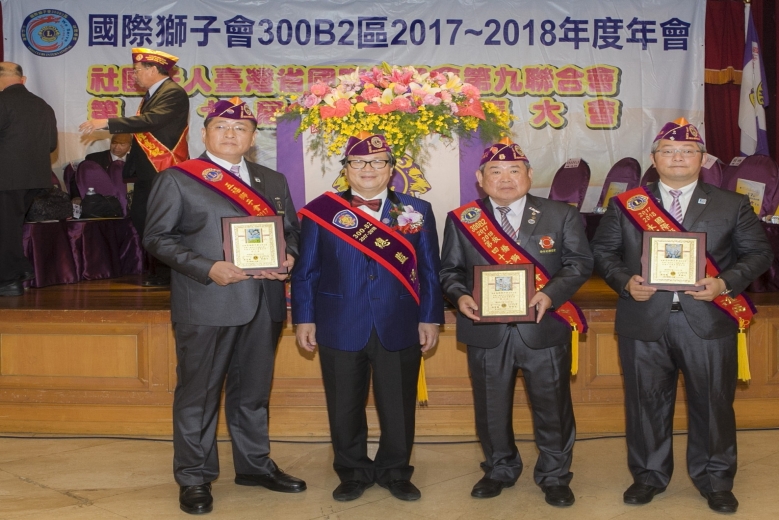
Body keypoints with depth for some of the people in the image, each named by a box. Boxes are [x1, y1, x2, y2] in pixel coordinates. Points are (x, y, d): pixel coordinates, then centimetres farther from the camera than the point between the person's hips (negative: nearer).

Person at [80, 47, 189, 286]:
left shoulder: (173, 93, -12)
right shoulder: (151, 94, 16)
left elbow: (150, 121, -26)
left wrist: (107, 122, -26)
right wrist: (129, 168, 16)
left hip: (164, 170, -10)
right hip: (147, 171, 10)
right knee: (140, 218, 12)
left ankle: (166, 274, 7)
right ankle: (156, 270, 22)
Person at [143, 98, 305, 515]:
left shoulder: (273, 181, 13)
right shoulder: (177, 179, -1)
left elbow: (291, 229, 17)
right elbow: (158, 237, -6)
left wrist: (288, 256, -6)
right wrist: (207, 269, -18)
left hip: (264, 304, 5)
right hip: (206, 304, -4)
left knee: (253, 390, 16)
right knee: (198, 393, 5)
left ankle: (254, 464, 32)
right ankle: (194, 477, 19)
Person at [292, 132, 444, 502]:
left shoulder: (417, 211, 6)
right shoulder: (321, 211, 2)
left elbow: (429, 271, 4)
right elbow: (305, 270, 3)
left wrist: (430, 318, 0)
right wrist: (304, 318, -2)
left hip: (400, 328, 1)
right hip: (341, 328, 0)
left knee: (398, 405, 9)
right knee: (345, 406, 10)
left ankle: (395, 472, 27)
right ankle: (353, 473, 27)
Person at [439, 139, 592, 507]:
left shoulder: (561, 216, 3)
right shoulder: (461, 220, 5)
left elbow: (579, 263, -1)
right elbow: (450, 270, 8)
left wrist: (551, 294, -18)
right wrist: (461, 296, -13)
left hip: (544, 328, -1)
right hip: (486, 331, 1)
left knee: (552, 406, 8)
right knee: (491, 407, 12)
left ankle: (554, 477, 27)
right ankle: (499, 470, 33)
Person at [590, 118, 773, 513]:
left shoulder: (732, 205, 7)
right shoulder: (625, 205, 6)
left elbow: (758, 253, 5)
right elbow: (602, 252, 8)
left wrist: (725, 283, -12)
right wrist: (625, 281, -10)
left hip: (708, 321, 0)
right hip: (644, 321, 0)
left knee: (713, 402, 7)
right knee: (646, 402, 9)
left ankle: (715, 481, 25)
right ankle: (649, 476, 26)